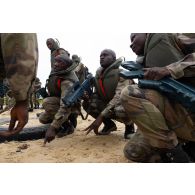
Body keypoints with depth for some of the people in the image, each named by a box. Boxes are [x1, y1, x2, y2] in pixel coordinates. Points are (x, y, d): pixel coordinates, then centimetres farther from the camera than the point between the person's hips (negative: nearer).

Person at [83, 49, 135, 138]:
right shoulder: (98, 75, 0)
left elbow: (119, 96, -31)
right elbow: (96, 94, 4)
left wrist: (101, 116, -37)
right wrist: (87, 98, -22)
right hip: (109, 105, 6)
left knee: (120, 110, -40)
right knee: (86, 104, -9)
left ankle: (129, 125, -4)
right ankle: (109, 124, 7)